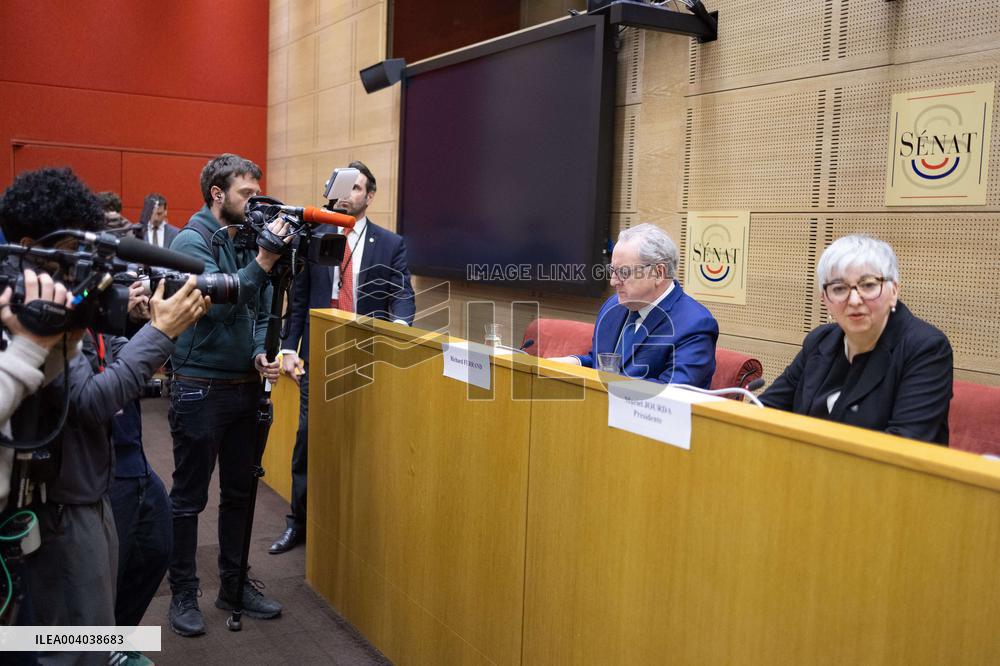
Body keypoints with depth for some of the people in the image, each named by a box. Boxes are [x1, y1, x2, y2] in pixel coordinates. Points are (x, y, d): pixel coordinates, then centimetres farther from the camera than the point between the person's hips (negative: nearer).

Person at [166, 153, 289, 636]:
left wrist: (260, 353, -5)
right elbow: (216, 303, -25)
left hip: (244, 386, 7)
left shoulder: (248, 239, 8)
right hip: (200, 388, -7)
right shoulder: (192, 241, -11)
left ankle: (234, 584, 29)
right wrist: (263, 262, -28)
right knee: (189, 497, 6)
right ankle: (183, 594, 20)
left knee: (240, 492, 15)